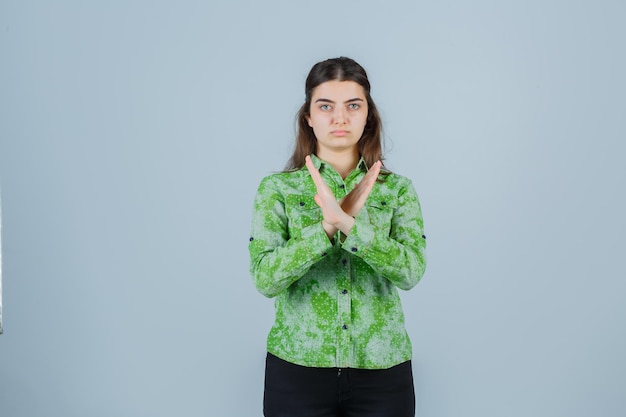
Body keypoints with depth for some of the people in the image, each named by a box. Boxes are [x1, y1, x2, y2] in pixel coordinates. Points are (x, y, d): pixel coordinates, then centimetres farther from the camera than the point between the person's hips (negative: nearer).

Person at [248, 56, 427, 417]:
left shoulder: (398, 189, 1)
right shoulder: (277, 188, -2)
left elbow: (411, 271, -14)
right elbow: (265, 278, -13)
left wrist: (348, 223, -26)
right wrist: (327, 225, -24)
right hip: (297, 368, -1)